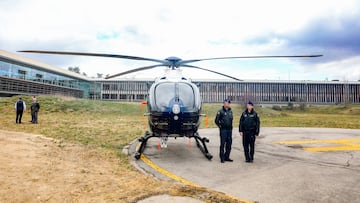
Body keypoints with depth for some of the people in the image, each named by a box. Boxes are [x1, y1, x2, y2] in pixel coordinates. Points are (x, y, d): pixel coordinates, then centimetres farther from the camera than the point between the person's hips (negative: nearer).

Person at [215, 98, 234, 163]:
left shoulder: (230, 111, 12)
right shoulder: (221, 111, -7)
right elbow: (216, 120, -6)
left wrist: (231, 126, 16)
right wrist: (220, 126, -3)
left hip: (229, 129, 6)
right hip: (223, 130, -6)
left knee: (229, 144, 9)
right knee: (222, 144, -2)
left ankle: (227, 157, 20)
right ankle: (222, 158, 5)